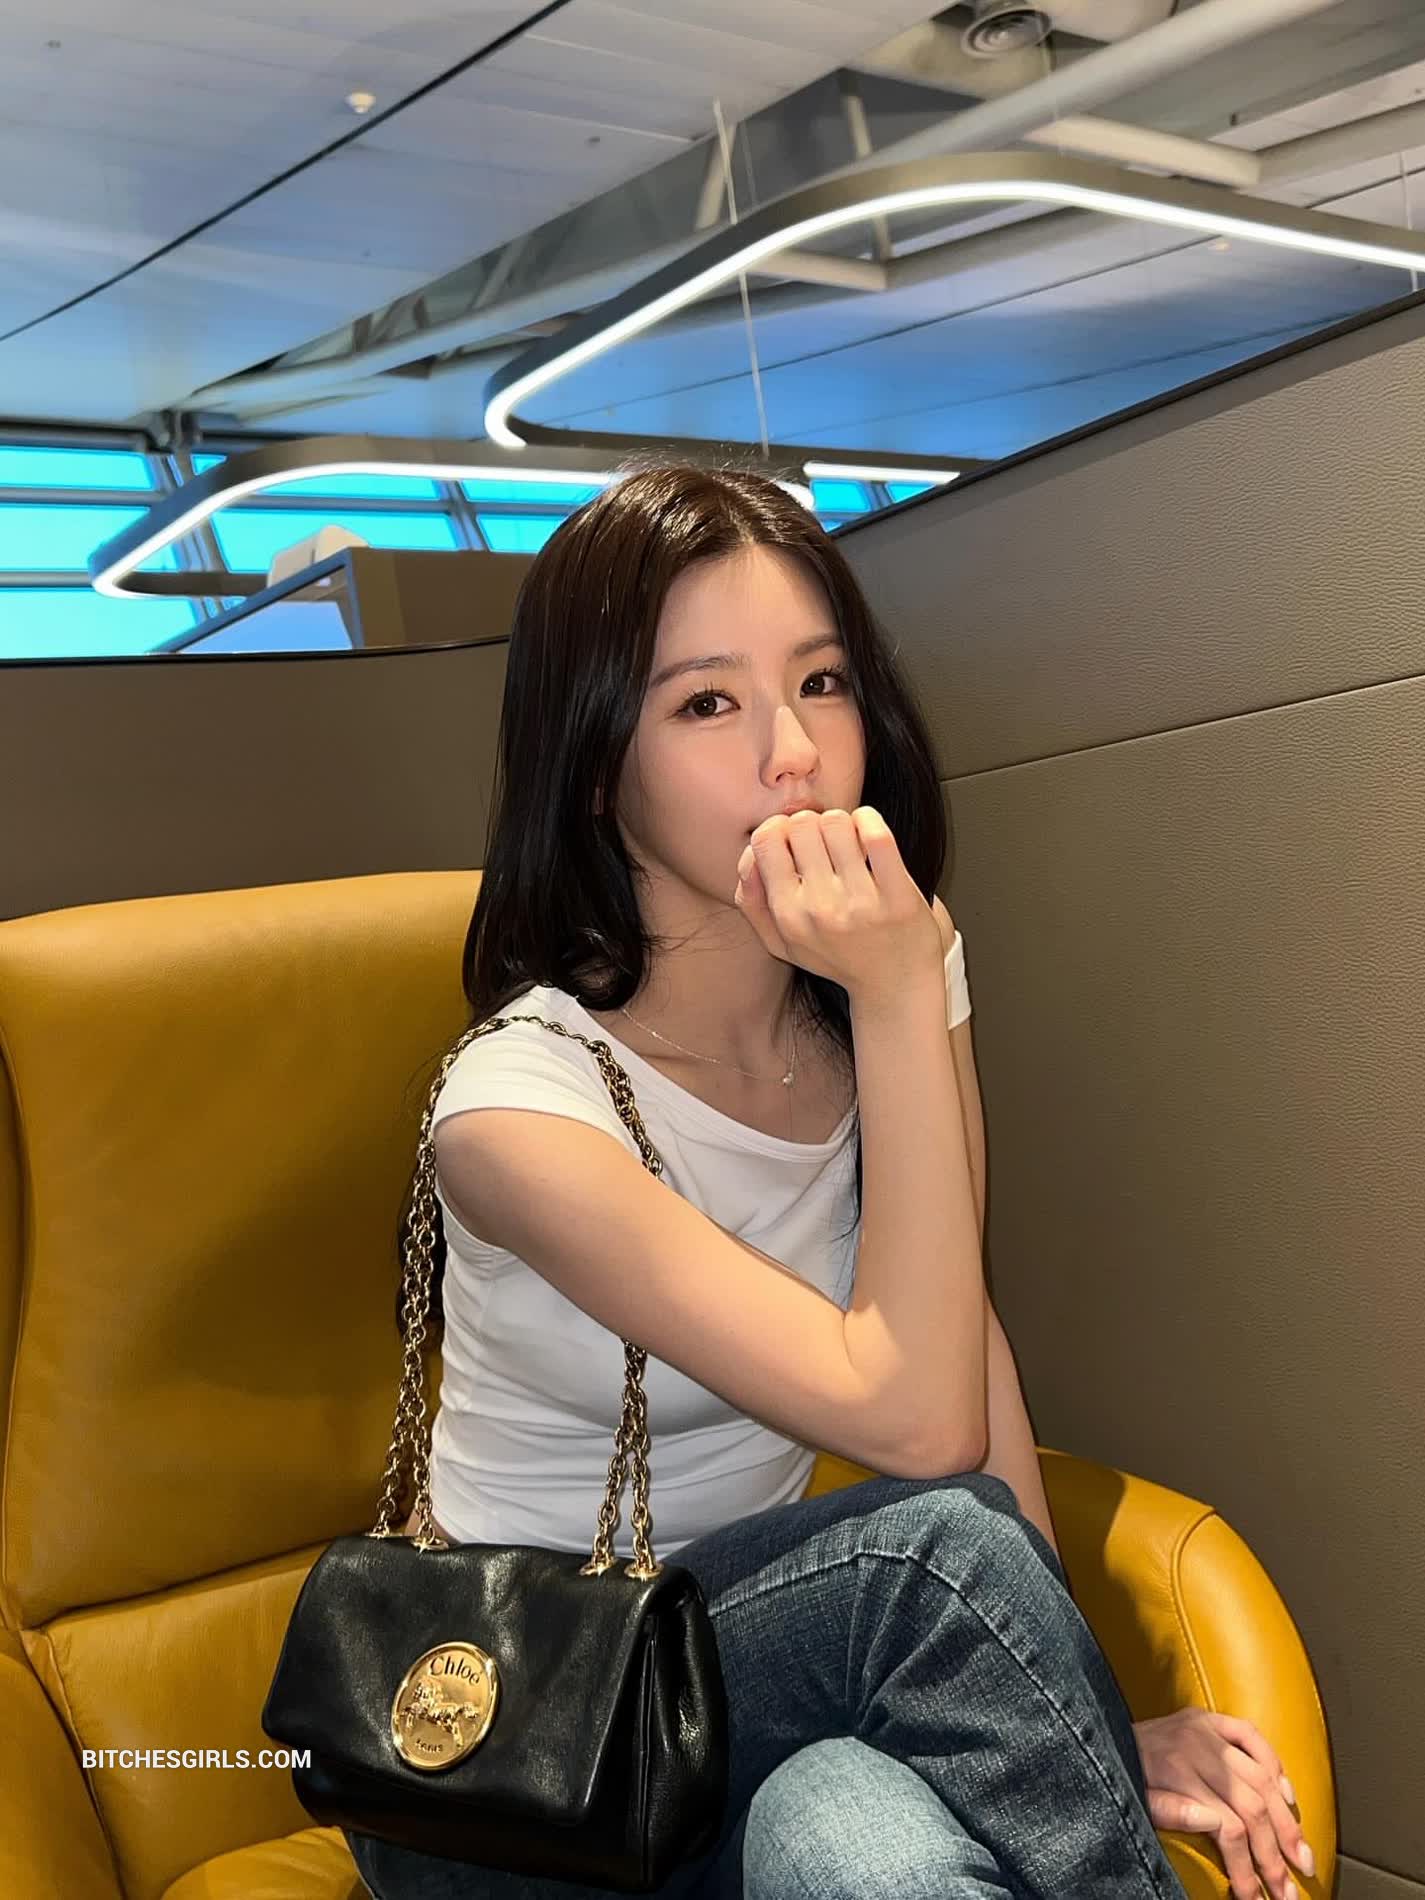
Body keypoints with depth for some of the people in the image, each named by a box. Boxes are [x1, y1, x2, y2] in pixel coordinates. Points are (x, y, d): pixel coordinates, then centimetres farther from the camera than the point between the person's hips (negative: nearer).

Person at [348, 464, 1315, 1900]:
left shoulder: (898, 965, -6)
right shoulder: (517, 1101, -23)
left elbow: (961, 1324, -1)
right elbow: (918, 1424, -25)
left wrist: (1074, 1707, -9)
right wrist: (899, 999, -28)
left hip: (759, 1639, 4)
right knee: (942, 1546, -31)